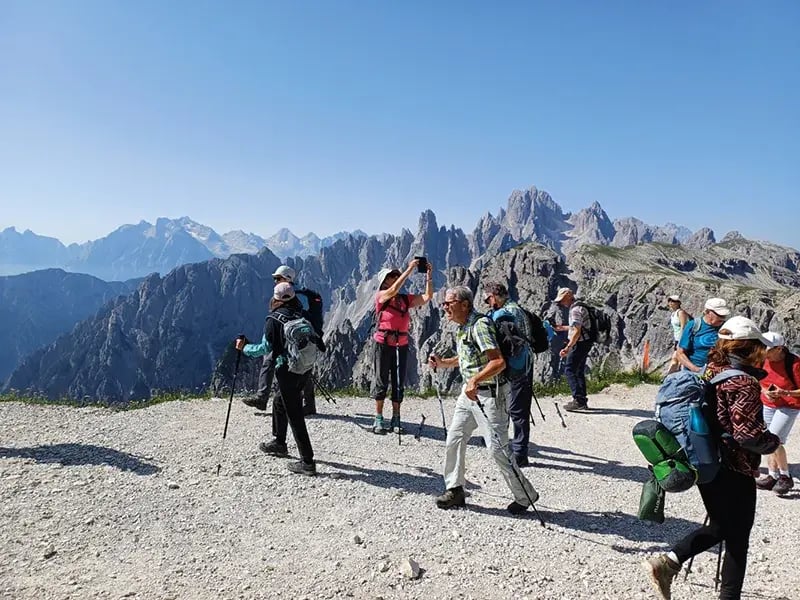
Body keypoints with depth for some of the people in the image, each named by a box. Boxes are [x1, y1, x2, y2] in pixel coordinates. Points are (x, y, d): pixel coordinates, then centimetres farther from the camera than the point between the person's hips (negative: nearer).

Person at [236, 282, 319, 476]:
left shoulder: (274, 319, -9)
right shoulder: (301, 315, 6)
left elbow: (265, 348, -8)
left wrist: (244, 347, 8)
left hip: (287, 370, -7)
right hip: (305, 369, 7)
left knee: (294, 415, -2)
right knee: (279, 401, 27)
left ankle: (307, 462, -2)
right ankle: (279, 443, 40)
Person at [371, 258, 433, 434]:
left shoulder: (406, 299, 7)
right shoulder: (381, 296, -5)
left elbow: (427, 297, 1)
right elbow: (393, 291, -25)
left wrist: (429, 277, -9)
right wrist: (409, 269, -26)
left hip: (402, 345, 4)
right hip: (383, 344, -4)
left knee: (398, 382, 7)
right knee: (382, 381, 3)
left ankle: (396, 420, 15)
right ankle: (378, 419, 10)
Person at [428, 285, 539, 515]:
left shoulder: (480, 325, -20)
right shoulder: (462, 328, 9)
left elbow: (498, 362, -30)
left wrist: (475, 380, -39)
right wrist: (442, 363, 13)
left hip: (489, 393, -9)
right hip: (469, 392, 10)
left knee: (497, 448, -4)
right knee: (454, 440, 10)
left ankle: (525, 496, 14)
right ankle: (455, 490, 24)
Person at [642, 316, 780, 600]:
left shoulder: (709, 372, 5)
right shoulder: (745, 383, -19)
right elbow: (748, 433, -23)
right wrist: (774, 442, -4)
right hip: (734, 472, -8)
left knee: (719, 527, 21)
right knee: (737, 540, 10)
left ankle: (666, 563, 8)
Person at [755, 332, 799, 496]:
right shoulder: (763, 360, -6)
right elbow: (758, 382, 9)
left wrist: (785, 393, -28)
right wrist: (764, 391, -10)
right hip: (767, 405, 5)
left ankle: (785, 476, 4)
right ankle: (772, 476, 24)